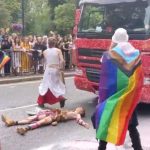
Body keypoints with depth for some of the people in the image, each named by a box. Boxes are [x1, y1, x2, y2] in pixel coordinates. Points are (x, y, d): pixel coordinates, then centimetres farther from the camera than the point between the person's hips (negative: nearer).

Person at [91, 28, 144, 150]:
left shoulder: (108, 56, -11)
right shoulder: (136, 55, 0)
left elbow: (104, 80, -10)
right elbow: (139, 79, 4)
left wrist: (102, 96, -1)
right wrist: (134, 94, 14)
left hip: (111, 96, -3)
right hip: (130, 97, 3)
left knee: (106, 119, 11)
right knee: (131, 124, 15)